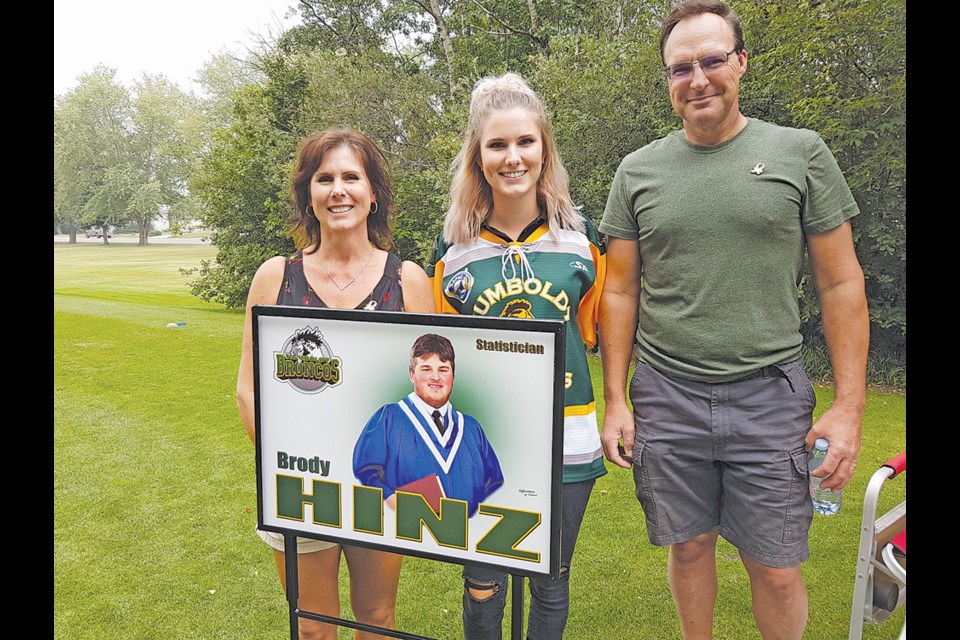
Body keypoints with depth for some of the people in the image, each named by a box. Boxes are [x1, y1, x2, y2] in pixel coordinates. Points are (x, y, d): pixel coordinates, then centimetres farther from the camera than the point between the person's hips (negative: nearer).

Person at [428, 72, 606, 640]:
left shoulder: (582, 236, -1)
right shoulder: (454, 246, -1)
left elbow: (598, 330, 9)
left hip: (565, 440, 1)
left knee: (551, 583, 16)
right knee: (483, 586, 13)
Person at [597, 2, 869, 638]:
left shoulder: (801, 153, 1)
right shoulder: (638, 170, 4)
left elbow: (842, 283, 2)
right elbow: (621, 292, 7)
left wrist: (850, 405, -4)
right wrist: (615, 401, 3)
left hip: (770, 394, -1)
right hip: (665, 395, 2)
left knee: (777, 569, 6)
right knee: (690, 546, 14)